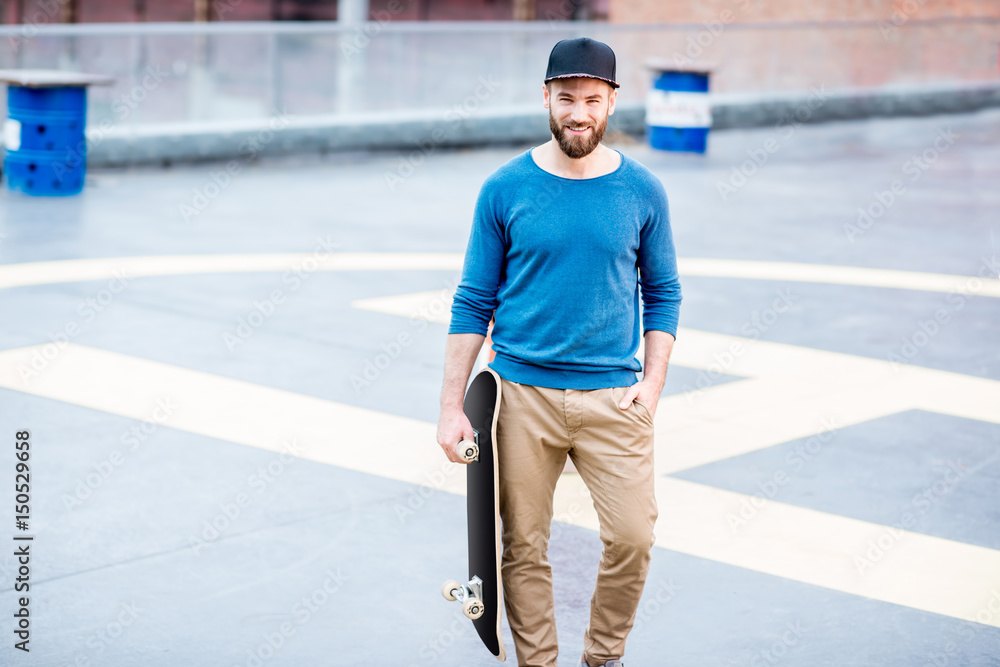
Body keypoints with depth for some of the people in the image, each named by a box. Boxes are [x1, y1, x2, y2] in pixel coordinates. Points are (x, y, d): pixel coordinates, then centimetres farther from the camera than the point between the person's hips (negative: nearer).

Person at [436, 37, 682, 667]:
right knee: (523, 547, 3)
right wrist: (452, 406, -1)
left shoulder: (642, 190, 2)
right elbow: (474, 301, 3)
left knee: (632, 538, -6)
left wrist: (652, 382, -1)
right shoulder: (506, 188, 0)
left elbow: (663, 293, 11)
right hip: (523, 394, 0)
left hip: (615, 395, 0)